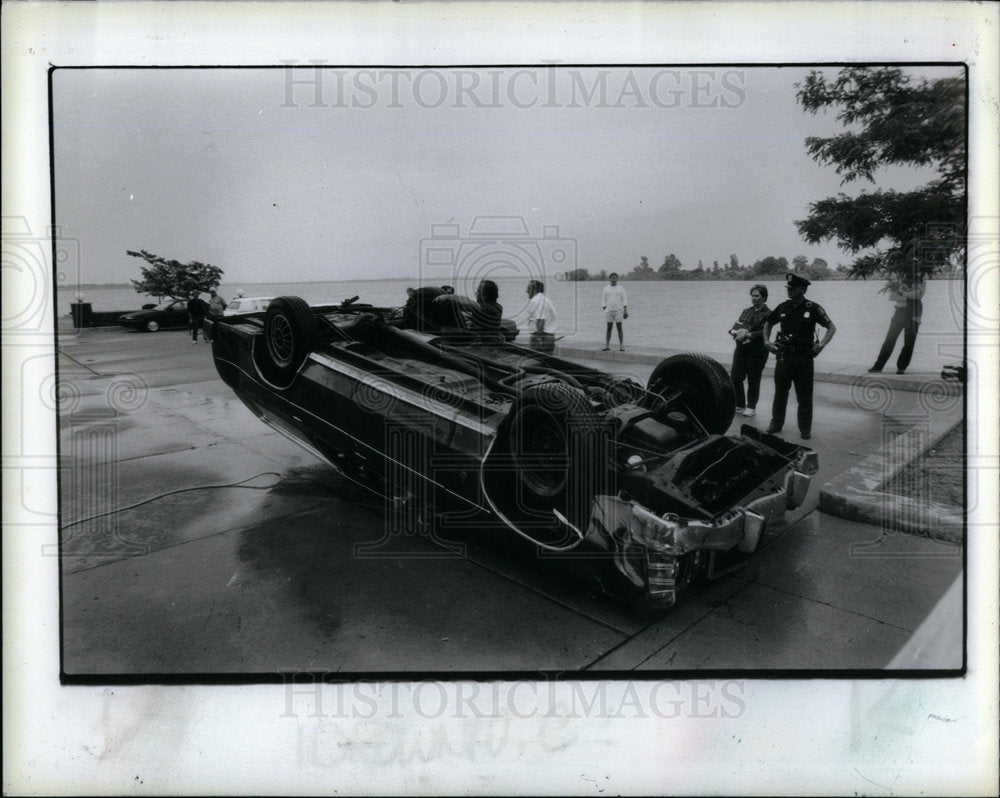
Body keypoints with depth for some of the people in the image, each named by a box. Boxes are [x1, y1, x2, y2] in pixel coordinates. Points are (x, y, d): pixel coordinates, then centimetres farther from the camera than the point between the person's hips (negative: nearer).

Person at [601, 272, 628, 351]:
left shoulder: (621, 288, 2)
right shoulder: (605, 288, 4)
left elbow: (624, 300, 0)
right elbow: (603, 300, 4)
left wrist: (625, 311, -8)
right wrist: (604, 311, -3)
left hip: (619, 311, -1)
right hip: (609, 311, 1)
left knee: (619, 328, -1)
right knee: (609, 328, 2)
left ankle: (621, 346, 3)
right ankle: (607, 345, 9)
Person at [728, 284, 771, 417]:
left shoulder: (768, 314, -5)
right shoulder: (746, 311, 15)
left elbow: (764, 333, -15)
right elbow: (736, 326, 11)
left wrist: (747, 335, -22)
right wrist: (736, 332, -11)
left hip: (757, 350, -6)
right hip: (741, 348, 6)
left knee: (753, 380, 3)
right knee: (735, 377, 4)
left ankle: (751, 406, 15)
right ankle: (740, 405, 18)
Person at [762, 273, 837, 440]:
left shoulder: (812, 308, -6)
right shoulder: (783, 307, 5)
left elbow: (832, 327, -3)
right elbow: (768, 324, 20)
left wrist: (821, 344, -14)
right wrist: (767, 341, 7)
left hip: (804, 358, -3)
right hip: (784, 356, 3)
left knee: (804, 396, 3)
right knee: (780, 392, 10)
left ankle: (805, 428, 12)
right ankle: (776, 423, 21)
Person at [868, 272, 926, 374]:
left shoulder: (922, 284, 4)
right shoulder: (901, 282, 7)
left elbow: (918, 294, -15)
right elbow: (891, 296, -3)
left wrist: (901, 293, -15)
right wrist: (906, 299, -16)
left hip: (913, 317, -1)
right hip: (899, 313, 1)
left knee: (908, 344, -2)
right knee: (889, 340, -2)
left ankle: (901, 367, 7)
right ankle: (878, 366, -1)